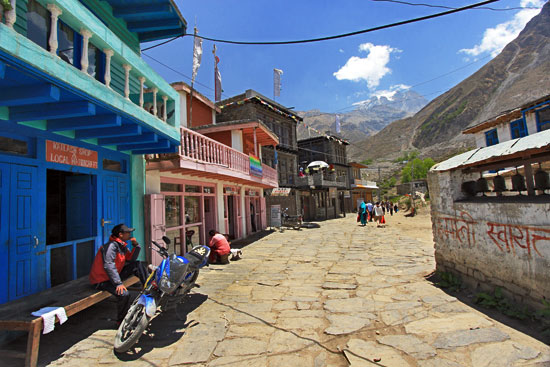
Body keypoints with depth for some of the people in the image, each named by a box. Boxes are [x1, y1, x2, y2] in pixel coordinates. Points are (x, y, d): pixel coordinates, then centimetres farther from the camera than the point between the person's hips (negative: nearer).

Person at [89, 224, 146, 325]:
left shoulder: (122, 245, 7)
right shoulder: (111, 245, -22)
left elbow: (131, 259, 8)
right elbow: (109, 266, -30)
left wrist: (136, 246, -6)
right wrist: (118, 283, -34)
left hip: (114, 275, 9)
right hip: (102, 280, -9)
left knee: (137, 264, 0)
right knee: (124, 294, -29)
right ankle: (122, 321, -7)